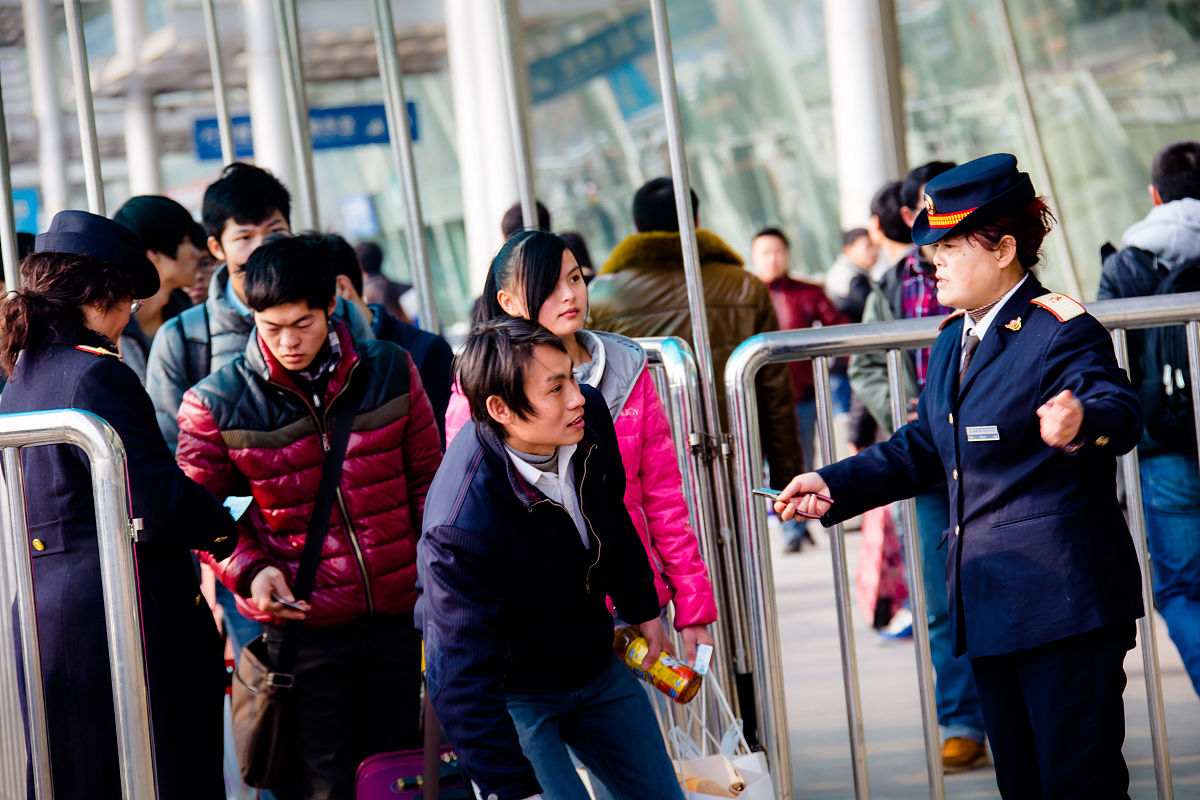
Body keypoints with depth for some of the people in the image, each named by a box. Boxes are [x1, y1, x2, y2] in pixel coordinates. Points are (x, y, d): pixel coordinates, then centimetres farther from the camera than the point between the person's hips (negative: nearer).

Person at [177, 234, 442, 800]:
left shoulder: (390, 372, 1)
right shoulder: (216, 405, -7)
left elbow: (427, 478, 11)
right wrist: (249, 571, -13)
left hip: (400, 618, 3)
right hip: (301, 626, -3)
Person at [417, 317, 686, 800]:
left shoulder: (588, 415, -16)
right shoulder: (459, 528, -37)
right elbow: (462, 682, -34)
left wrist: (641, 610, 19)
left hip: (596, 663, 7)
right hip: (509, 693, -7)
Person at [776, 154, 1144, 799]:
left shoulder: (1060, 332, -11)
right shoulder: (953, 341, 16)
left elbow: (1119, 408, -28)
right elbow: (922, 450, 25)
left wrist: (1082, 423, -51)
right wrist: (835, 486, 16)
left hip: (1062, 597, -9)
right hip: (987, 601, 9)